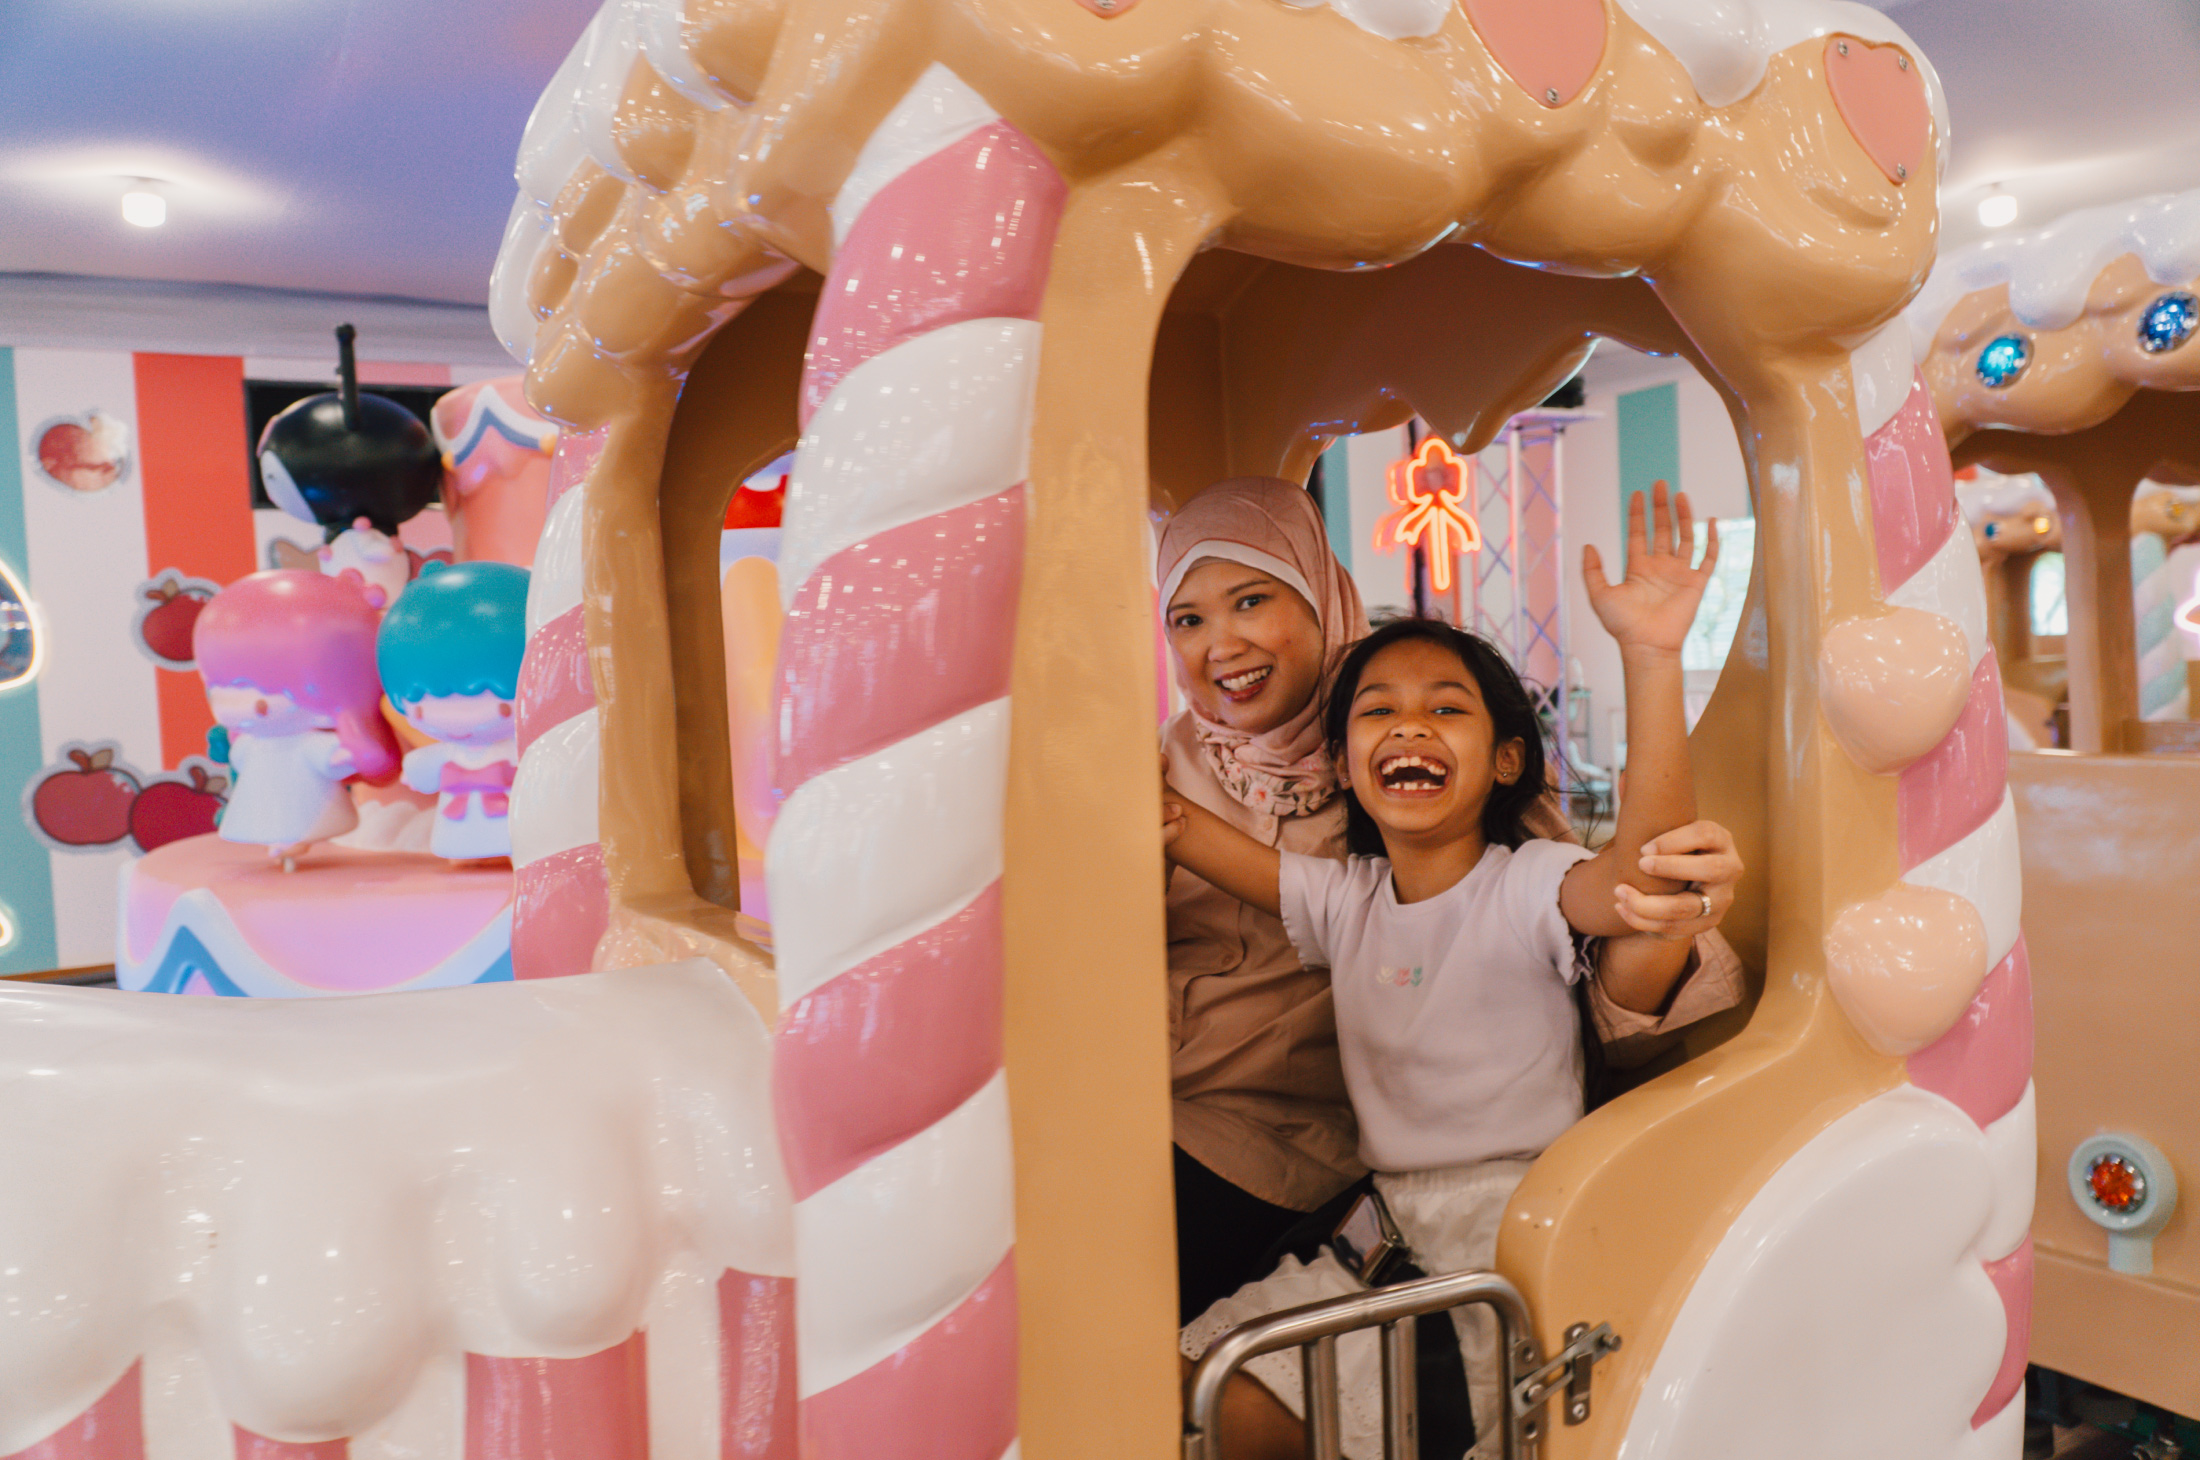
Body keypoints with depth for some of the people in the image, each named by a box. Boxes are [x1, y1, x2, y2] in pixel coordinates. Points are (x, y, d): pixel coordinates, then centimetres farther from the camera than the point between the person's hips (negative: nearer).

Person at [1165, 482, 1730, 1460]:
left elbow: (1642, 870, -33)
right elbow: (1177, 827, 5)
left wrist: (1652, 657, -42)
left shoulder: (1530, 884, -11)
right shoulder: (1343, 898, 5)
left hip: (1517, 1207, -5)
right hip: (1387, 1220, 5)